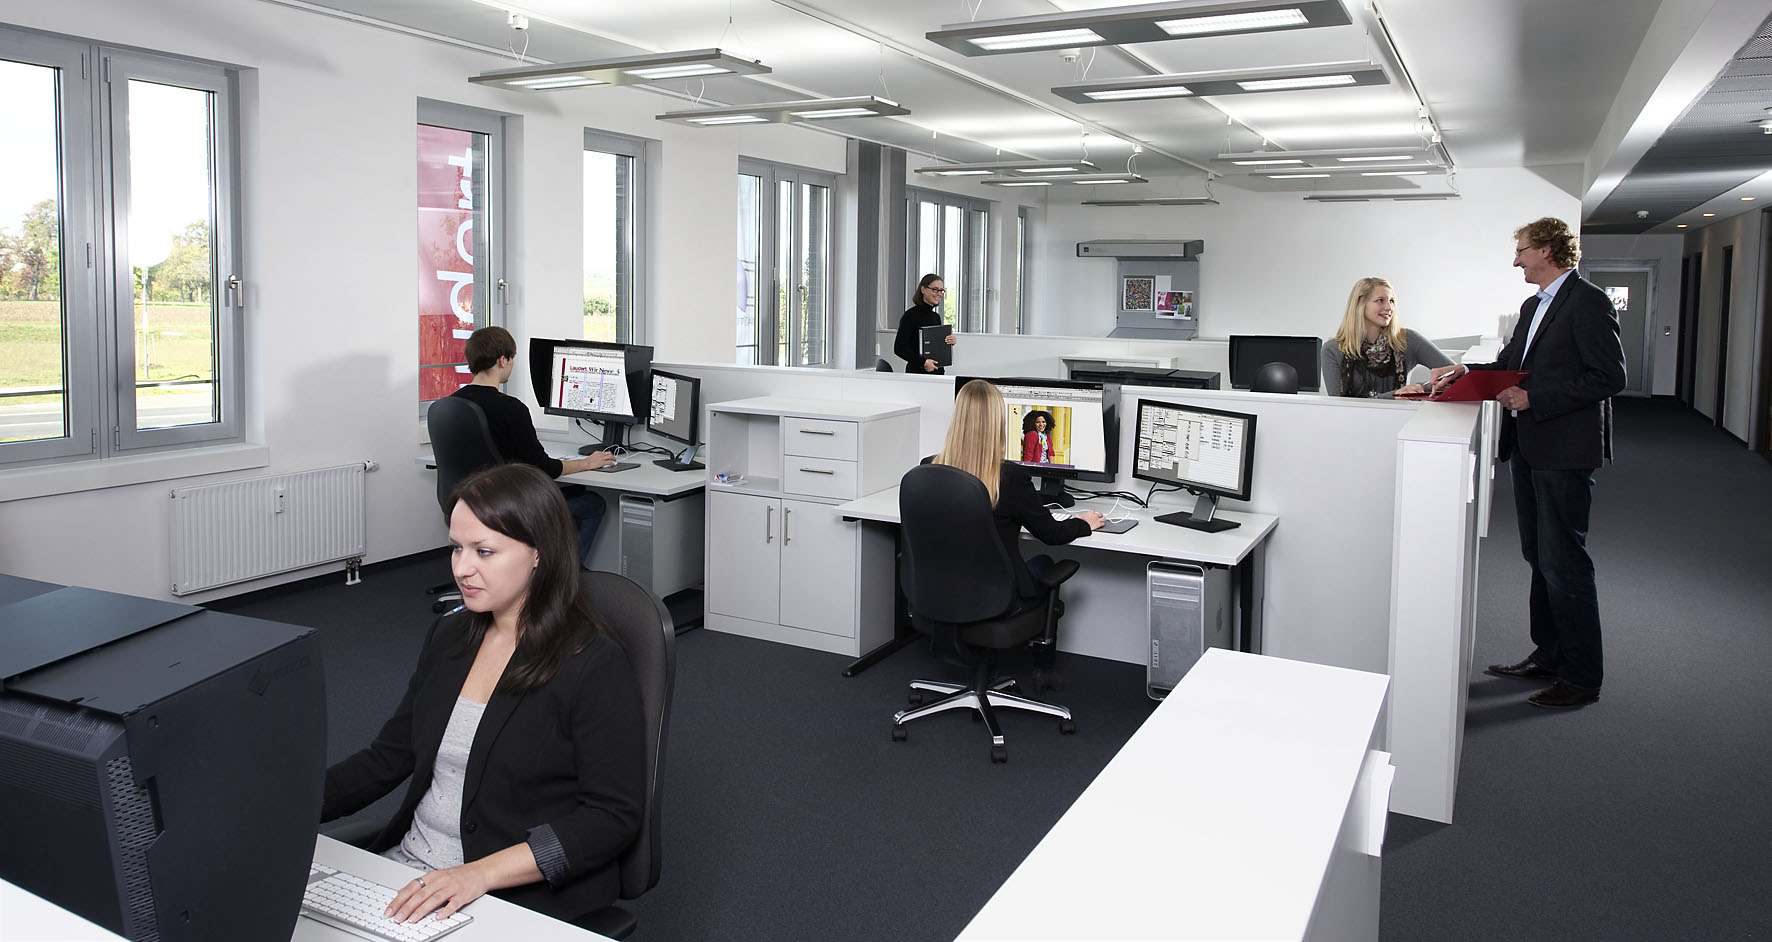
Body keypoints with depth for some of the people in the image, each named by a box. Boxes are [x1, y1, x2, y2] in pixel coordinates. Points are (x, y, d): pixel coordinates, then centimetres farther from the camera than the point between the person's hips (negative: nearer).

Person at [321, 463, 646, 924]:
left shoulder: (595, 666, -14)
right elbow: (387, 758, 14)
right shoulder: (448, 636, 9)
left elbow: (612, 816, -17)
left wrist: (482, 873, -25)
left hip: (525, 896, -7)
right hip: (407, 863, 7)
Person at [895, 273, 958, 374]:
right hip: (917, 372, -6)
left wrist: (950, 342, 3)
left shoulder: (936, 317, 14)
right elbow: (899, 348, -14)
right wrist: (923, 362, -20)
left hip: (938, 371, 6)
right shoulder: (911, 315, -8)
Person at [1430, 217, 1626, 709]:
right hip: (1528, 446, 10)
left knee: (1564, 562, -4)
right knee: (1539, 558, 16)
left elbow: (1609, 376, -19)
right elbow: (1510, 363, 22)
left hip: (1564, 451, -10)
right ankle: (1548, 655, 28)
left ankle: (1582, 677, 6)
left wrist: (1533, 398, -20)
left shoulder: (1587, 302, -12)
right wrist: (1466, 371, 7)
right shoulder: (1534, 305, 17)